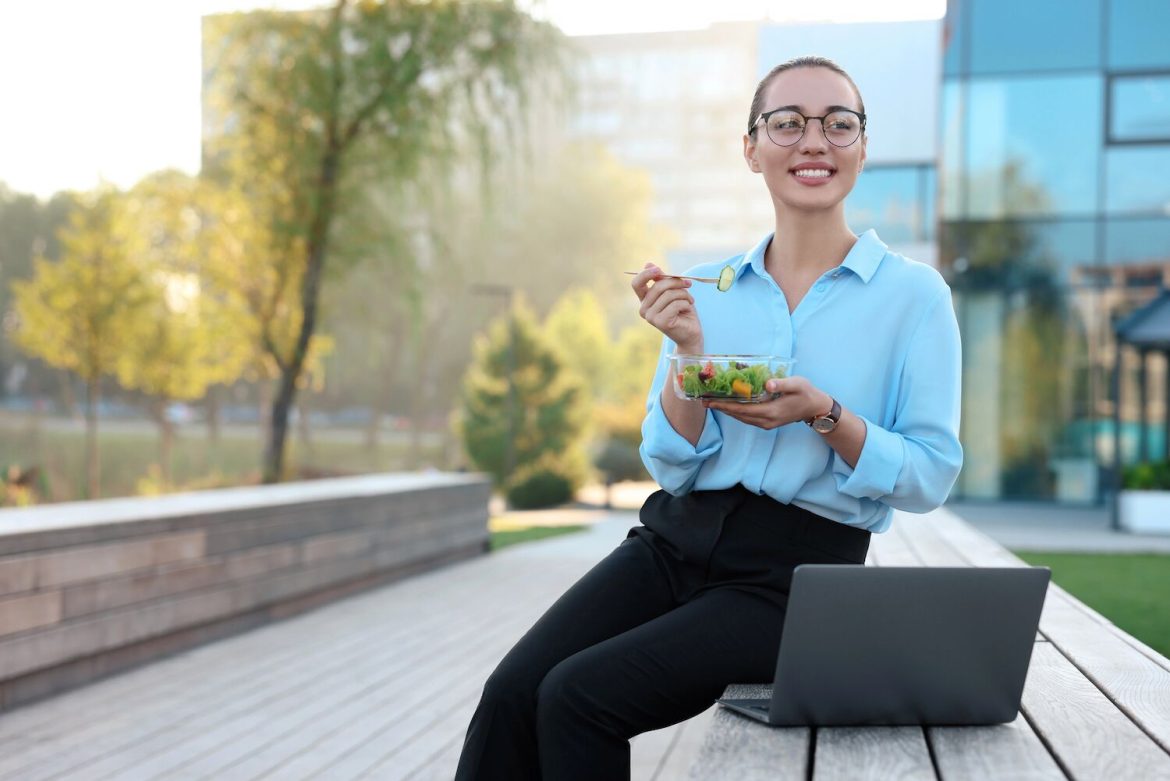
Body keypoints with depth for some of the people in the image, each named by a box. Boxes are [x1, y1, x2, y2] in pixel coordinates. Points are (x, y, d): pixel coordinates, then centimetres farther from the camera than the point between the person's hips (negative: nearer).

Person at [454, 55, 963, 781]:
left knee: (579, 695, -22)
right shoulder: (706, 290, 8)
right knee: (510, 693, -18)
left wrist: (825, 415, -18)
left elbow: (933, 477, -3)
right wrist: (689, 352, -11)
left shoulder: (915, 293, -1)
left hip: (793, 571, -3)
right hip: (676, 538, 4)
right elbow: (670, 465, 5)